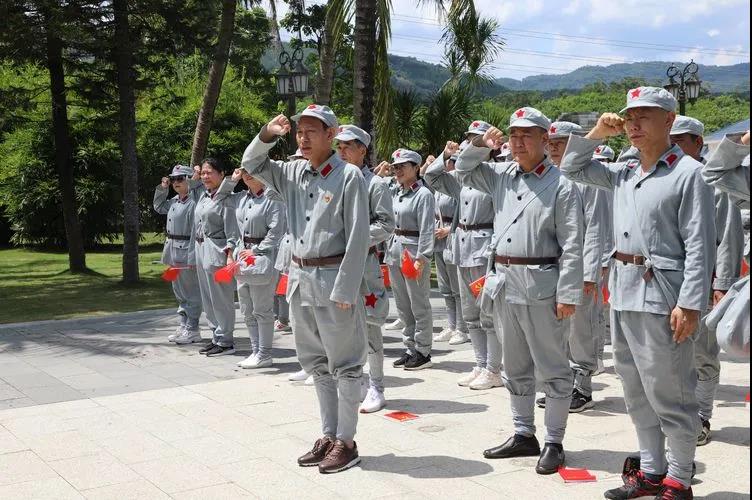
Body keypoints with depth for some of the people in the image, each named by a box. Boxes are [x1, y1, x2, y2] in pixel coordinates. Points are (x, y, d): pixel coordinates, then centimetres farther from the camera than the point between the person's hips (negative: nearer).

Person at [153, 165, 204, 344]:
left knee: (191, 291, -1)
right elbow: (158, 207, 32)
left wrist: (192, 257, -23)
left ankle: (192, 330, 6)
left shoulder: (194, 201, -16)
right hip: (174, 251, 10)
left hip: (187, 250, -9)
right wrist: (162, 188, 18)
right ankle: (183, 326, 26)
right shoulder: (174, 201, 12)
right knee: (179, 291, 16)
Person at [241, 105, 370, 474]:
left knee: (344, 364, 2)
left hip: (334, 278, -7)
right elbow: (251, 166, 20)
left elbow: (358, 237, -14)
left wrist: (345, 289, -18)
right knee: (316, 363, 14)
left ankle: (346, 442, 11)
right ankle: (329, 435, 25)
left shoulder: (349, 176, -10)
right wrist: (267, 135, 2)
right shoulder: (293, 173, 9)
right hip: (300, 277, 7)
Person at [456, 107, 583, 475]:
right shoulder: (501, 176, 11)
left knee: (552, 368, 3)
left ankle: (554, 442, 13)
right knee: (515, 366, 16)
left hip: (541, 287, -7)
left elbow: (571, 246, -12)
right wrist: (480, 145, 8)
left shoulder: (560, 185, -9)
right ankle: (524, 435, 28)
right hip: (505, 283, 7)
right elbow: (464, 172, 27)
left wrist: (568, 294, -17)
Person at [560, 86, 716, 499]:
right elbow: (572, 169, 24)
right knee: (636, 390, 15)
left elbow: (699, 245, -13)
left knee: (669, 393, 1)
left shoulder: (688, 172, -9)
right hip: (623, 291, 8)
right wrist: (597, 134, 9)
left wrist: (690, 303, -18)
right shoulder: (623, 173, 11)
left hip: (661, 295, -8)